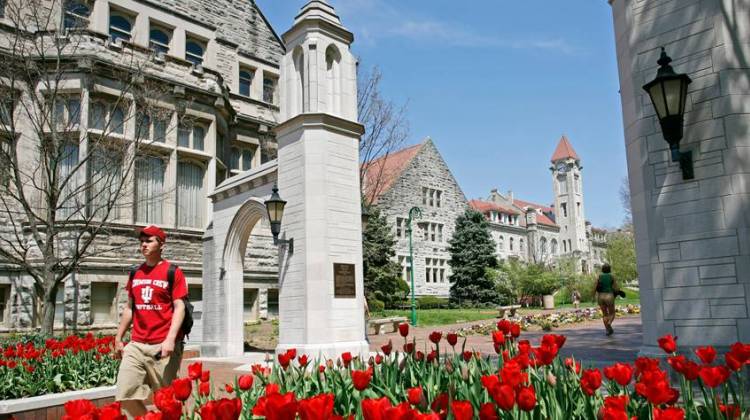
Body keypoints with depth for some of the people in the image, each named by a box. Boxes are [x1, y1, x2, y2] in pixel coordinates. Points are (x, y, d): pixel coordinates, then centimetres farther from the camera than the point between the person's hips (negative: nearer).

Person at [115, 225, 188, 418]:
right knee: (125, 395, -2)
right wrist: (118, 338, 18)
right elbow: (129, 308, 21)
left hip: (162, 346, -5)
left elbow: (179, 307, -10)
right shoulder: (135, 274, 13)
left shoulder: (172, 272, -3)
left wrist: (170, 339, -21)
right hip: (136, 345, 5)